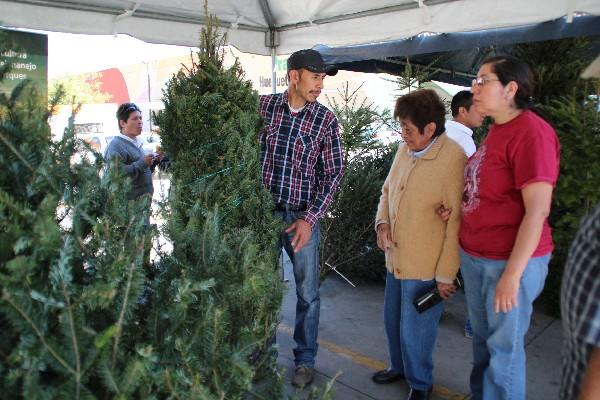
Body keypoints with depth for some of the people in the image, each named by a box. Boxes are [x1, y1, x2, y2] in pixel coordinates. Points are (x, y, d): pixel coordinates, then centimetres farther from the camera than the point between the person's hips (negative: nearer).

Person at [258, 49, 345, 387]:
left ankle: (305, 359, 28)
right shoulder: (263, 106, -1)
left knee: (308, 293, 8)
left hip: (303, 216, -1)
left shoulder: (326, 120, -4)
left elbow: (334, 173, -5)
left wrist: (310, 219, -11)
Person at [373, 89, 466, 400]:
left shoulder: (454, 159, -20)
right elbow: (387, 191, 16)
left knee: (415, 330, 8)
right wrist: (382, 222, -2)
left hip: (426, 267, -7)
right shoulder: (404, 150, 3)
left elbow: (456, 222, -18)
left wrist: (446, 274, -15)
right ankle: (399, 367, 48)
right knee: (393, 320, 23)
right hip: (395, 258, 7)